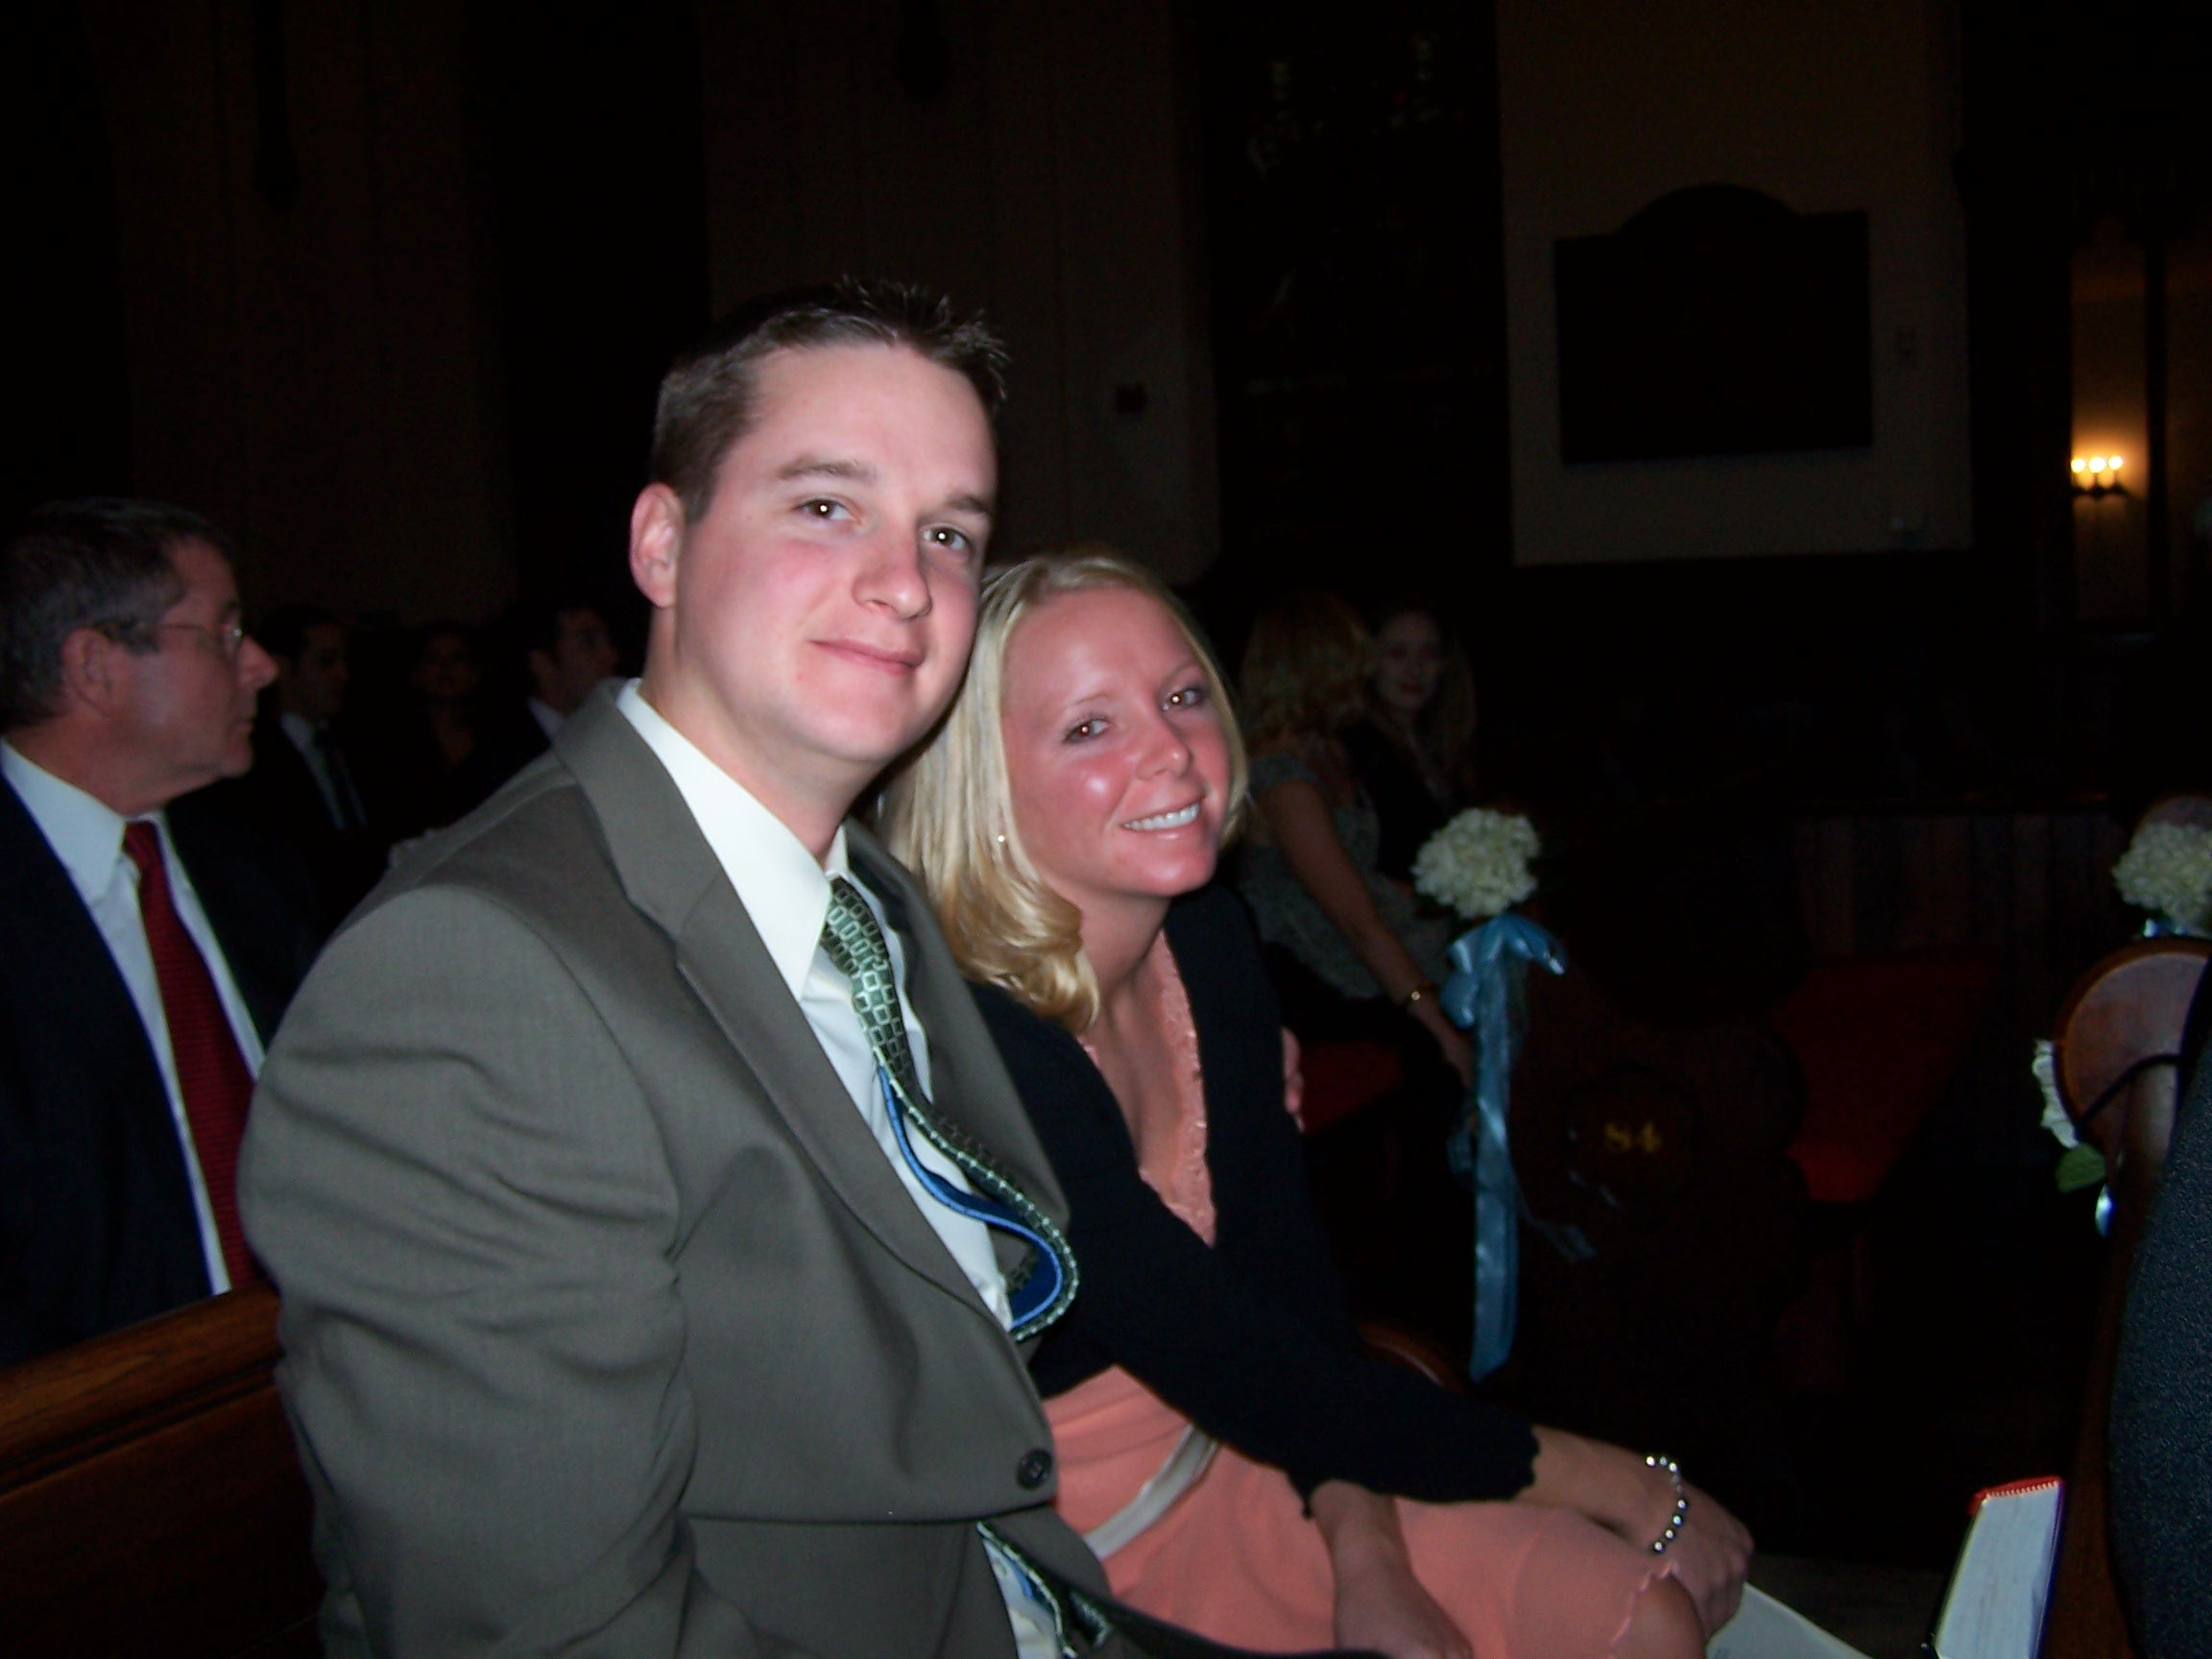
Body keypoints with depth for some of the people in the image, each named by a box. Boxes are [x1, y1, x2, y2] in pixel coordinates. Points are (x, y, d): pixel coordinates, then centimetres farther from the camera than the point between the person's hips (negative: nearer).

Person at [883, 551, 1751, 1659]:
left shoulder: (1208, 944, -3)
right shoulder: (974, 1051, -28)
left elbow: (1289, 1285, 1)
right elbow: (1247, 1373, -24)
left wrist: (1365, 1559, -12)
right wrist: (1614, 1483, -16)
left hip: (1217, 1474, 7)